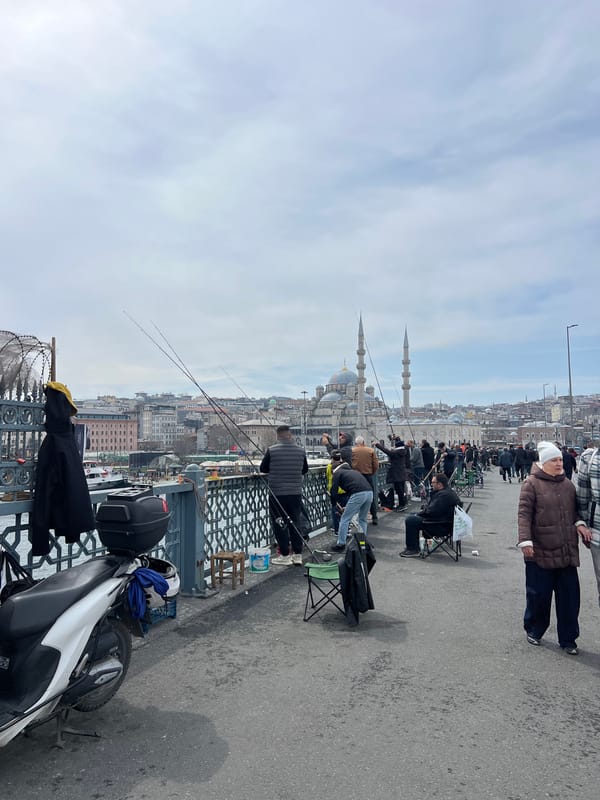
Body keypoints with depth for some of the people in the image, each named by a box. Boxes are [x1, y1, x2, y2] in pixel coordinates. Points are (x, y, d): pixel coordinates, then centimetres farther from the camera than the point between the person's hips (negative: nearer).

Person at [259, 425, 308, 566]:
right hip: (296, 492, 3)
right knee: (295, 522, 13)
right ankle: (298, 554, 18)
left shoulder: (272, 450, -9)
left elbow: (263, 469, 3)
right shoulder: (300, 450, 0)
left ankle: (285, 555, 10)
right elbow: (305, 470, 12)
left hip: (277, 493, -3)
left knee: (280, 523, 6)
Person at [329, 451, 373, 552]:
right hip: (369, 492, 7)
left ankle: (341, 544, 8)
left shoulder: (337, 473, 14)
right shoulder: (352, 470, 34)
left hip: (358, 494, -7)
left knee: (344, 519, 7)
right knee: (363, 519, 25)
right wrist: (348, 507, 40)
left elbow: (334, 492, 8)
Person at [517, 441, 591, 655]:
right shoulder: (532, 483, -7)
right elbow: (524, 514, -11)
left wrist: (579, 523, 0)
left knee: (569, 596, 8)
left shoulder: (567, 484, 10)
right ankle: (533, 631, 29)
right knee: (538, 595, 8)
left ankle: (568, 639, 23)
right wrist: (525, 541, -19)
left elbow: (574, 509, 21)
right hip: (540, 552, -5)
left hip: (567, 551, 5)